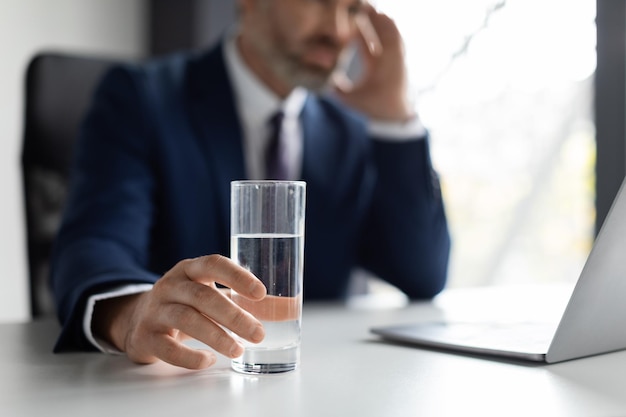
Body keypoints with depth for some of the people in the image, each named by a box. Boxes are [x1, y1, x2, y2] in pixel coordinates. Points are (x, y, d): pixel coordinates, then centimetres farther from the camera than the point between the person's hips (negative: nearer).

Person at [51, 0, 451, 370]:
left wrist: (395, 114, -5)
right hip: (175, 376, -4)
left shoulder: (351, 129, 9)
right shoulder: (141, 97, -5)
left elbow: (424, 278, 1)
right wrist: (129, 310, -44)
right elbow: (94, 245, -21)